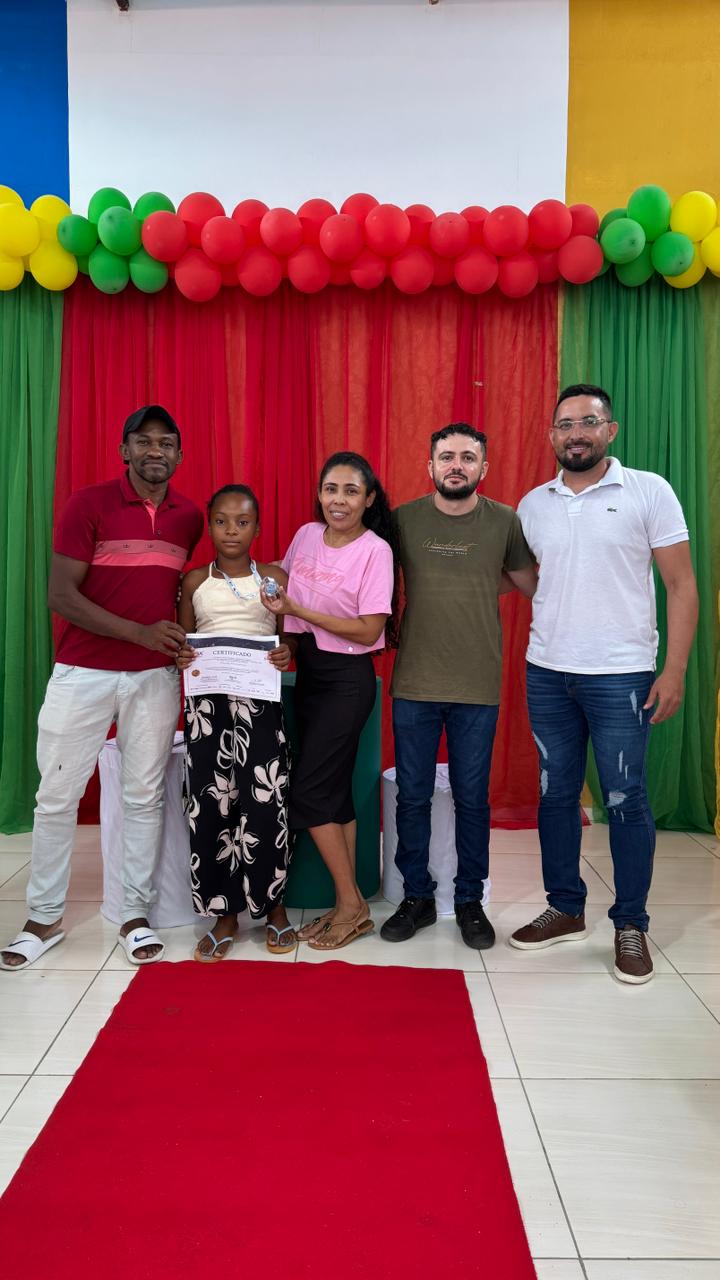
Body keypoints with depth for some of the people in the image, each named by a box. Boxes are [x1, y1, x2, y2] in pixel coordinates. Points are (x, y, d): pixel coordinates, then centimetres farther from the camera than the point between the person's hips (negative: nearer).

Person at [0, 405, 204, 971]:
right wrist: (140, 632, -19)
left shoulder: (190, 517, 6)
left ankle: (137, 915, 21)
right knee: (57, 796, 4)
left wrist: (186, 640, 3)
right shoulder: (89, 504, -7)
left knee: (145, 795, 8)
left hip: (156, 676, 3)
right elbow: (61, 594, -12)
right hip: (83, 673, -3)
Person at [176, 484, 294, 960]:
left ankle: (274, 904, 16)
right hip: (207, 701, 2)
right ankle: (226, 912, 15)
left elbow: (290, 636, 8)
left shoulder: (275, 578, 5)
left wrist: (286, 655, -14)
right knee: (210, 804, 1)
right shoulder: (196, 581, 8)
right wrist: (180, 656, -10)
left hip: (259, 701, -1)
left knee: (265, 802, -5)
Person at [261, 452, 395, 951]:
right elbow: (284, 594, 20)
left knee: (308, 792, -6)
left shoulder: (376, 550, -13)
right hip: (307, 671, 6)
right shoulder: (306, 536, 5)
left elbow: (368, 631, -17)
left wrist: (299, 611, -18)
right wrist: (284, 641, 3)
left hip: (347, 679, -6)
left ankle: (352, 905, 10)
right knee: (334, 790, 10)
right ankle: (349, 907, 20)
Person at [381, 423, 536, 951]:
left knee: (472, 799, 9)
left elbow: (533, 587, 9)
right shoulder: (403, 519, 0)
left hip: (478, 688, 0)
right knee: (413, 796, 9)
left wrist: (479, 582, 0)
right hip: (414, 684, 1)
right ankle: (417, 897, 26)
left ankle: (470, 901, 26)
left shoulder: (506, 522, 0)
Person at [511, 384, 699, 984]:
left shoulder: (649, 492, -3)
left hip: (621, 675, -4)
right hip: (547, 672, 4)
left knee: (625, 799, 2)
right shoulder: (533, 504, 8)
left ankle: (631, 926, 19)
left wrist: (675, 670, -10)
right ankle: (566, 910, 28)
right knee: (556, 793, 12)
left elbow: (682, 585, -4)